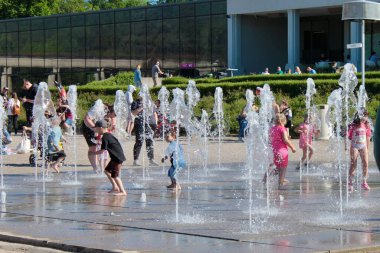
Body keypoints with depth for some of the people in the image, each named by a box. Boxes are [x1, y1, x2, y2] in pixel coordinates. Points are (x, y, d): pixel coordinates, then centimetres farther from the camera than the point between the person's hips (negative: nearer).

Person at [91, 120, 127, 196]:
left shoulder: (105, 137, -17)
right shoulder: (108, 135, 12)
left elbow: (103, 150, -18)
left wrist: (94, 153, -5)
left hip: (117, 157, -11)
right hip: (116, 157, 11)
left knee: (114, 175, -9)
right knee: (107, 170, 20)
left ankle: (123, 191, -8)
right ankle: (115, 187, 23)